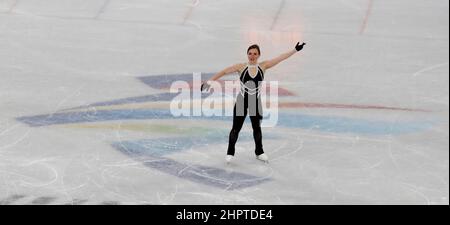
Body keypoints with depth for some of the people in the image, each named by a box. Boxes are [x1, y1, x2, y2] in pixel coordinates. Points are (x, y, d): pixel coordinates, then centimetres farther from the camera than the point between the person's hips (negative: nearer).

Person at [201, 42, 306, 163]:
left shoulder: (263, 66, -5)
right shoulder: (241, 67, -10)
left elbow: (280, 58, -8)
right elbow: (224, 72, -9)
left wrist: (295, 50, -12)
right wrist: (209, 81, -14)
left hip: (255, 102, 2)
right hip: (242, 101, -2)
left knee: (257, 127, 16)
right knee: (236, 128, 3)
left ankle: (259, 152, 33)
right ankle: (230, 153, 16)